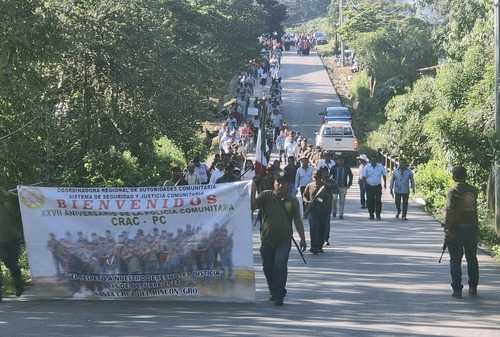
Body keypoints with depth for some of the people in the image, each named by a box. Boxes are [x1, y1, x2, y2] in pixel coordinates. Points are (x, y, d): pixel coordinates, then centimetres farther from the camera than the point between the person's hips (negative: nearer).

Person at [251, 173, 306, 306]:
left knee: (280, 266, -14)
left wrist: (302, 238, 7)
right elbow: (253, 206, -7)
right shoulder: (265, 196, 4)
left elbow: (297, 220, 10)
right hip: (267, 239, 1)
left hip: (284, 240, -1)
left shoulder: (292, 200, 7)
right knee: (268, 267, 8)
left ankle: (279, 296, -11)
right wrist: (253, 191, -18)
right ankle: (274, 291, 29)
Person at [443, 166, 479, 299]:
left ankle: (457, 289, -2)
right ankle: (473, 288, 20)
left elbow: (450, 211, -19)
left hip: (457, 228, -5)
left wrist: (448, 228, -18)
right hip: (472, 227, 5)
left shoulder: (454, 191, -12)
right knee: (472, 259, 16)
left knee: (455, 260, 1)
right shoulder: (473, 190, 3)